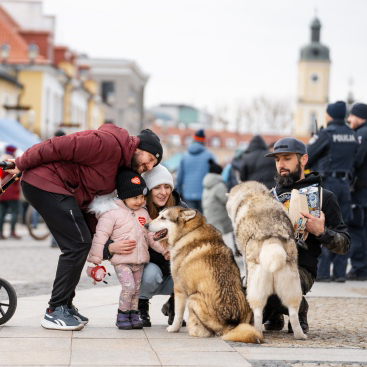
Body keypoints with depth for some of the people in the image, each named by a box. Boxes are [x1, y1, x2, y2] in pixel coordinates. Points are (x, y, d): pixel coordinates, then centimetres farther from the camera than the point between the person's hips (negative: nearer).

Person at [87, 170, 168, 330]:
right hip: (121, 260, -6)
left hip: (140, 260, 6)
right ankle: (122, 315, -1)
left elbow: (151, 235, 20)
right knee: (129, 286, -16)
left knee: (137, 288, 9)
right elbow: (101, 235, -9)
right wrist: (95, 258, -10)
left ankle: (133, 314, 20)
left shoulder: (143, 213, 12)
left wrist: (164, 250, 14)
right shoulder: (112, 213, -9)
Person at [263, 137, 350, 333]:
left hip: (300, 267, -5)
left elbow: (344, 244, 6)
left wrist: (322, 233, -13)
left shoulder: (323, 196, 10)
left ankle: (299, 310, 0)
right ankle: (273, 316, 11)